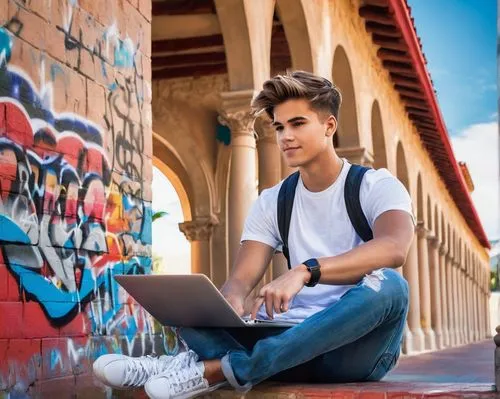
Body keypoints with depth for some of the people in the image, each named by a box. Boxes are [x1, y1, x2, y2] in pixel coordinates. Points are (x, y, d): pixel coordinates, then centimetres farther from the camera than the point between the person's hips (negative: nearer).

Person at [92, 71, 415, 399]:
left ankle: (219, 367, -36)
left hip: (358, 346, -3)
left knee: (387, 285, -36)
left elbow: (394, 248, -25)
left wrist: (305, 271, -39)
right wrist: (230, 303, -26)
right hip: (301, 343, 3)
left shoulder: (377, 186, -2)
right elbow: (242, 279, 0)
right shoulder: (271, 203, 11)